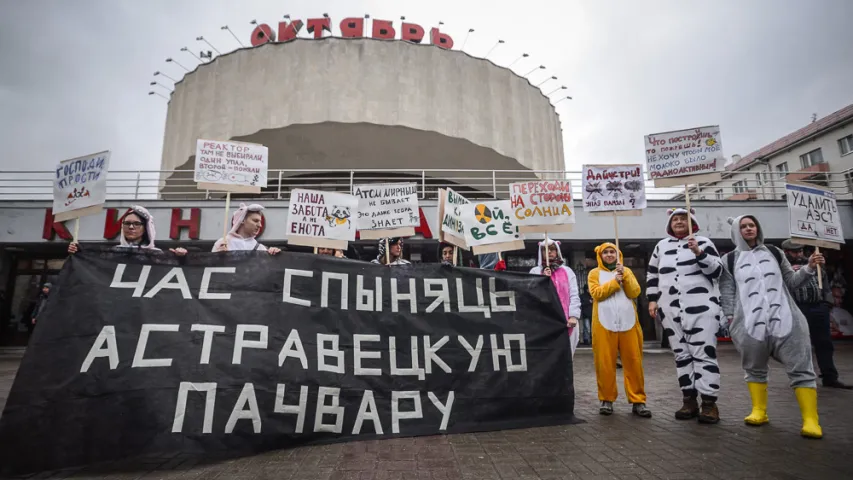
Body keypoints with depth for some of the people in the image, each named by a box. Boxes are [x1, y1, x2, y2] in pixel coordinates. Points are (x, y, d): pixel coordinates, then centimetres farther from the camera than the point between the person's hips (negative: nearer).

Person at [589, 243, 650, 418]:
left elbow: (635, 293, 1)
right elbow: (596, 293, -7)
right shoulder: (595, 273, 9)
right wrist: (614, 281, -13)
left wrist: (624, 276, -10)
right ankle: (607, 400, 11)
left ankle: (638, 401, 10)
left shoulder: (626, 271, 15)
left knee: (633, 362, 2)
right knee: (605, 363, 0)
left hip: (628, 323, 2)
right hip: (605, 324, -2)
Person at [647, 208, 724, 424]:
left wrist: (699, 253, -16)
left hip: (701, 308, -4)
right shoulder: (661, 246, 15)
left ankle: (709, 402, 1)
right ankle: (689, 400, 16)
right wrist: (653, 299, 11)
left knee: (704, 353, -5)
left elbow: (717, 271, -3)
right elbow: (652, 274, 18)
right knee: (681, 355, 8)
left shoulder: (703, 242, 5)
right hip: (671, 310, 4)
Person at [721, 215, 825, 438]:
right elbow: (727, 293, 4)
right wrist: (731, 320, -1)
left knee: (800, 368, -3)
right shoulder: (729, 260, 7)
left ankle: (810, 420, 1)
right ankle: (759, 411, 20)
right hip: (750, 323, -1)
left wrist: (809, 268, 1)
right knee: (755, 369, 9)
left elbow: (791, 282, 16)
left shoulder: (774, 252, 14)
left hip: (784, 319, 2)